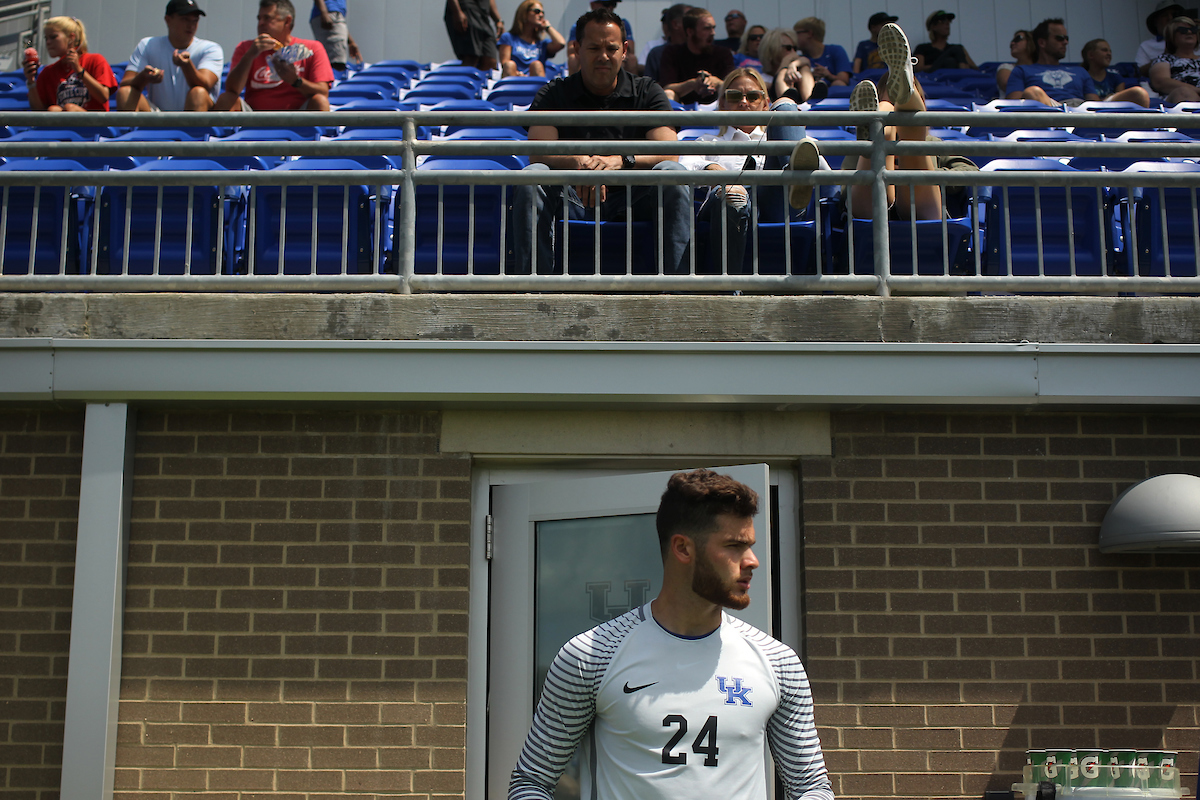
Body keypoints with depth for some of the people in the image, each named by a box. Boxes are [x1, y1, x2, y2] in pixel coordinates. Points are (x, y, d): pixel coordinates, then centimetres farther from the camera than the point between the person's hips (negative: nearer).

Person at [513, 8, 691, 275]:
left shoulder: (647, 93, 7)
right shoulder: (554, 94, 7)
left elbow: (669, 153, -8)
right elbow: (538, 153, -10)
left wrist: (620, 160, -29)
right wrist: (579, 162, -33)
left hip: (630, 199, 0)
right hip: (571, 200, 0)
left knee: (673, 174, -26)